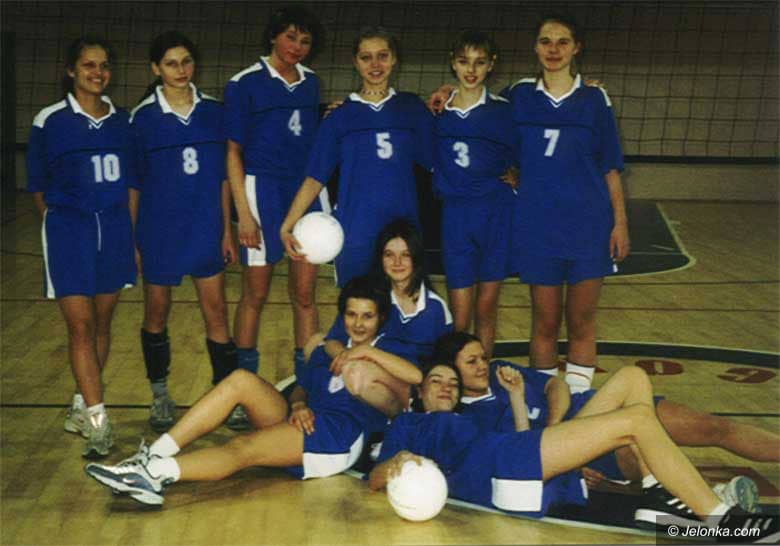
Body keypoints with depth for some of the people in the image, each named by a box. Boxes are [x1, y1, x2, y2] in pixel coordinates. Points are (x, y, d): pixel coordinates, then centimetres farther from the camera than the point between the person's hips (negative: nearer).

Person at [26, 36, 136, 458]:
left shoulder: (121, 121, 9)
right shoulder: (50, 121, -1)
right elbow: (37, 185, 5)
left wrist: (132, 233, 11)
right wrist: (57, 221, -1)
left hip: (113, 226, 4)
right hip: (68, 228, -4)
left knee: (101, 323, 8)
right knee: (80, 324, -9)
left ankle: (82, 406, 22)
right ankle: (97, 421, -10)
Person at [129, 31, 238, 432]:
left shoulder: (213, 112, 1)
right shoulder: (143, 117, -5)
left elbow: (222, 174, 7)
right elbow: (133, 183, -1)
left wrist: (226, 229, 6)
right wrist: (131, 240, -1)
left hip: (204, 229, 2)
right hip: (158, 231, -1)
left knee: (216, 312, 1)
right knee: (156, 313, 9)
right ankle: (160, 395, 25)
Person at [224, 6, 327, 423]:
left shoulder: (310, 83, 11)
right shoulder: (245, 84, -3)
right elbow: (233, 151, -5)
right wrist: (243, 212, -11)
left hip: (308, 190, 4)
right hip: (263, 189, -4)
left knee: (305, 292, 6)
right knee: (256, 294, 1)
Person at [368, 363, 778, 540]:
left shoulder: (466, 423, 41)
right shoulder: (407, 424, 23)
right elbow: (375, 479, 3)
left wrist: (517, 398, 30)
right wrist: (396, 463, -19)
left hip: (539, 483, 9)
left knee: (630, 381, 6)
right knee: (636, 418, -16)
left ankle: (657, 499, -11)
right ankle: (720, 518, -14)